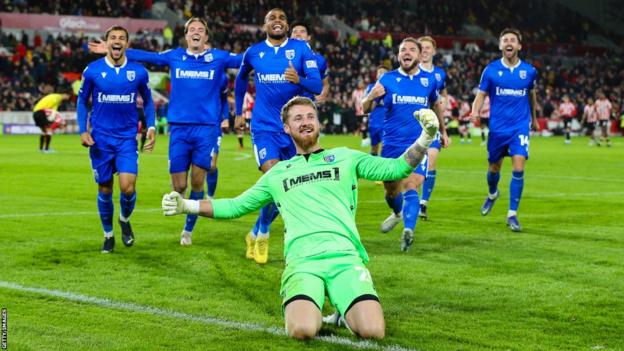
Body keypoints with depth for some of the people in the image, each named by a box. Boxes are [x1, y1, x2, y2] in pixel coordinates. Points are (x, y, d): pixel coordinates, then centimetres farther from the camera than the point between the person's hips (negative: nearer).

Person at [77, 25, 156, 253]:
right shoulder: (92, 70, -4)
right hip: (101, 139, 0)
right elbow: (82, 101, 7)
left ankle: (125, 220, 18)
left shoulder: (139, 72, -1)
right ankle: (108, 235, 25)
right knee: (105, 190, 6)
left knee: (128, 187, -14)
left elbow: (147, 101, 14)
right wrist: (83, 130, -4)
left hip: (127, 138, 0)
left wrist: (151, 127, 1)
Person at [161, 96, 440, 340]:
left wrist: (426, 137, 0)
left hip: (344, 256, 0)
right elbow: (236, 206, 33)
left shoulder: (345, 157, 20)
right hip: (302, 261, 1)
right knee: (302, 330, -30)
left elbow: (395, 168, 14)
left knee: (373, 331, -25)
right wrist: (187, 206, 24)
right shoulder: (277, 173, 25)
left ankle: (345, 310, 11)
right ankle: (312, 309, 8)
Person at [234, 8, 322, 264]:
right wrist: (238, 112, 23)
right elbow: (241, 79, 24)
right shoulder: (253, 52, 3)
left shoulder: (301, 49, -2)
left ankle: (255, 233, 27)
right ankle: (262, 233, 1)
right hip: (265, 128, -1)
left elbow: (317, 86, -11)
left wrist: (299, 80, -31)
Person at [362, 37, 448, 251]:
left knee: (411, 187, -20)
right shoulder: (387, 79, 0)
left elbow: (436, 104, 23)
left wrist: (443, 131, 31)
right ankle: (398, 213, 45)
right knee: (391, 190, 13)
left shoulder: (429, 80, 4)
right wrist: (372, 96, -26)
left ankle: (408, 230, -32)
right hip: (392, 145, 1)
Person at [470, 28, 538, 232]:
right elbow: (481, 94, 0)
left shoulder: (529, 71, 1)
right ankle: (492, 194, 47)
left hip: (520, 127, 0)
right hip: (497, 128, 0)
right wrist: (475, 111, -21)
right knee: (494, 167, 13)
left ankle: (512, 215, -7)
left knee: (518, 168, -14)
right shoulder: (491, 70, -2)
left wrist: (534, 118, 30)